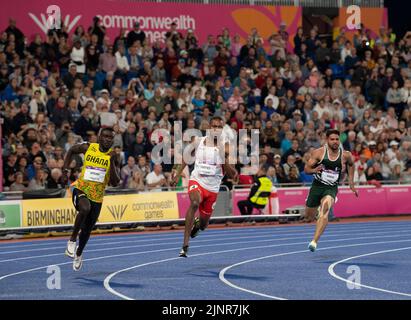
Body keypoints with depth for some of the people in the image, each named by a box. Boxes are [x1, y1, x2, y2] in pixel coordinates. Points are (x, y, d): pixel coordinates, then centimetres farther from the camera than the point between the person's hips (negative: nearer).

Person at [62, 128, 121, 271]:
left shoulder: (114, 156, -8)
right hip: (80, 189, -2)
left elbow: (115, 183, -13)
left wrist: (112, 162, -23)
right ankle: (72, 240, -19)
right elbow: (71, 150, 13)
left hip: (97, 197, 2)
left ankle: (79, 254, 43)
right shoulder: (88, 148, -8)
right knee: (85, 208, -37)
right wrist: (65, 168, 2)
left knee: (87, 229, 14)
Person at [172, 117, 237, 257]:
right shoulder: (198, 141, -2)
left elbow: (232, 174, -10)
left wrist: (225, 158, -25)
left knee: (203, 224, 11)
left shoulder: (225, 147, -7)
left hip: (212, 187, 1)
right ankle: (185, 245, -34)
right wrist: (178, 173, 14)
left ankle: (197, 224, 54)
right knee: (194, 203, -35)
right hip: (197, 181, -1)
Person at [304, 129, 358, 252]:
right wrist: (314, 170, -27)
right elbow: (306, 169, -4)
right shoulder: (319, 152, -9)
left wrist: (351, 182, 17)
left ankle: (314, 241, -34)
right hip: (317, 186, 1)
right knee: (309, 216, 15)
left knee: (324, 211, -29)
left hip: (331, 188, -1)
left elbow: (351, 164, 20)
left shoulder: (345, 155, -4)